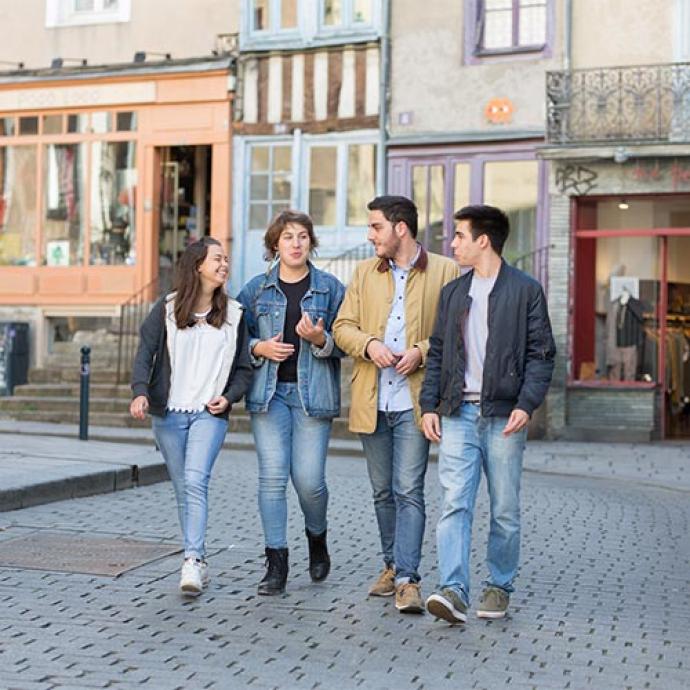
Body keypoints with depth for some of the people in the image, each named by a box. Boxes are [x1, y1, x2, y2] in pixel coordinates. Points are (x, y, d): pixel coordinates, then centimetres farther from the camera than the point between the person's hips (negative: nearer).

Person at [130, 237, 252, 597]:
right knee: (183, 488, 6)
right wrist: (140, 392, -19)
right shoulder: (166, 309, 3)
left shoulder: (233, 314, 7)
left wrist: (229, 396, -7)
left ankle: (192, 561, -24)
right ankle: (199, 562, 16)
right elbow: (145, 354, -2)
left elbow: (244, 368, 11)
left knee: (196, 481, -19)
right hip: (168, 414, 1)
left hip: (209, 415, -1)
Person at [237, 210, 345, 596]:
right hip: (269, 392, 1)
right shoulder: (257, 289, 9)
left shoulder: (330, 288, 6)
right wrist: (259, 348, -6)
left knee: (309, 479, -6)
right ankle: (277, 564, 2)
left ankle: (317, 537, 26)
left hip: (312, 393, -1)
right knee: (272, 476, -6)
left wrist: (321, 340, -15)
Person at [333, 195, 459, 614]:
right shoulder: (365, 272, 13)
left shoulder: (445, 271, 0)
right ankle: (393, 566, 27)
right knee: (383, 492, 13)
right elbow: (343, 326, 11)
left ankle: (408, 580, -10)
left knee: (409, 491, -10)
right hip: (372, 402, 5)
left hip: (414, 400, -5)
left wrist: (422, 351, -16)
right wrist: (369, 344, -9)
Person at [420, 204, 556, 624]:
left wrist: (526, 405, -14)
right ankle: (454, 592, -15)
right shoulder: (453, 292, 15)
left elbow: (541, 354, -3)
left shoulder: (526, 290, 0)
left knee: (505, 510, 5)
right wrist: (430, 405, 7)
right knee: (454, 504, -9)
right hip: (458, 414, 3)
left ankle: (499, 587, 19)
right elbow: (438, 353, 17)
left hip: (504, 416, -3)